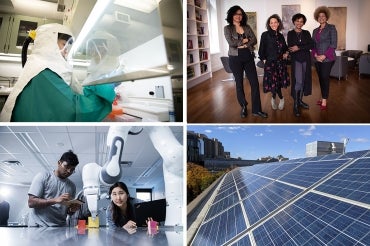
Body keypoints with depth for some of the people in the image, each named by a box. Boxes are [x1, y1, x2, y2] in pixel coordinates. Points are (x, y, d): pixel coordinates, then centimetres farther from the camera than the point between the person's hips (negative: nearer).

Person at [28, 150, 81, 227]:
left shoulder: (72, 186, 12)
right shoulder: (42, 177, 1)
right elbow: (31, 202, -7)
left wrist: (72, 210, -4)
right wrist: (55, 200, -19)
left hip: (60, 228, 4)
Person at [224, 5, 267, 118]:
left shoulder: (247, 27, 10)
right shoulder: (227, 28, -1)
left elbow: (254, 40, -2)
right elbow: (231, 42, -16)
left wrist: (244, 45, -16)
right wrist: (244, 40, -7)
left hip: (248, 58, 3)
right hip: (235, 59, -3)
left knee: (255, 83, -2)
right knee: (239, 83, 7)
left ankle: (256, 109, 4)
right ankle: (243, 107, 23)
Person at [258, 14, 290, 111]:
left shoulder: (280, 36, 11)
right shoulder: (265, 35, -5)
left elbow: (285, 47, 25)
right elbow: (261, 50, -4)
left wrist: (286, 53, 7)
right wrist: (264, 60, -9)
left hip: (281, 62, 5)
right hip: (270, 63, -5)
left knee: (279, 82, 4)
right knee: (273, 82, -9)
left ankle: (274, 98, 27)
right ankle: (281, 99, 15)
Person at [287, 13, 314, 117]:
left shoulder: (306, 33, 10)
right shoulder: (290, 33, 3)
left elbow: (311, 45, -4)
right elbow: (290, 47, -10)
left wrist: (299, 47, -14)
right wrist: (305, 46, -13)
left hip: (306, 59, 4)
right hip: (296, 59, -4)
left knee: (304, 81, 9)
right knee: (298, 81, -14)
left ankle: (300, 101, 23)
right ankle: (295, 105, -9)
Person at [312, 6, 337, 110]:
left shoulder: (331, 28, -1)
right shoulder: (315, 31, 15)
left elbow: (333, 44, -8)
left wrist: (324, 55, -16)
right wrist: (315, 54, -5)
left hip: (327, 58, -5)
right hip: (317, 59, 6)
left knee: (325, 78, -8)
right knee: (320, 78, 8)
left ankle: (324, 101, -5)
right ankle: (323, 98, 18)